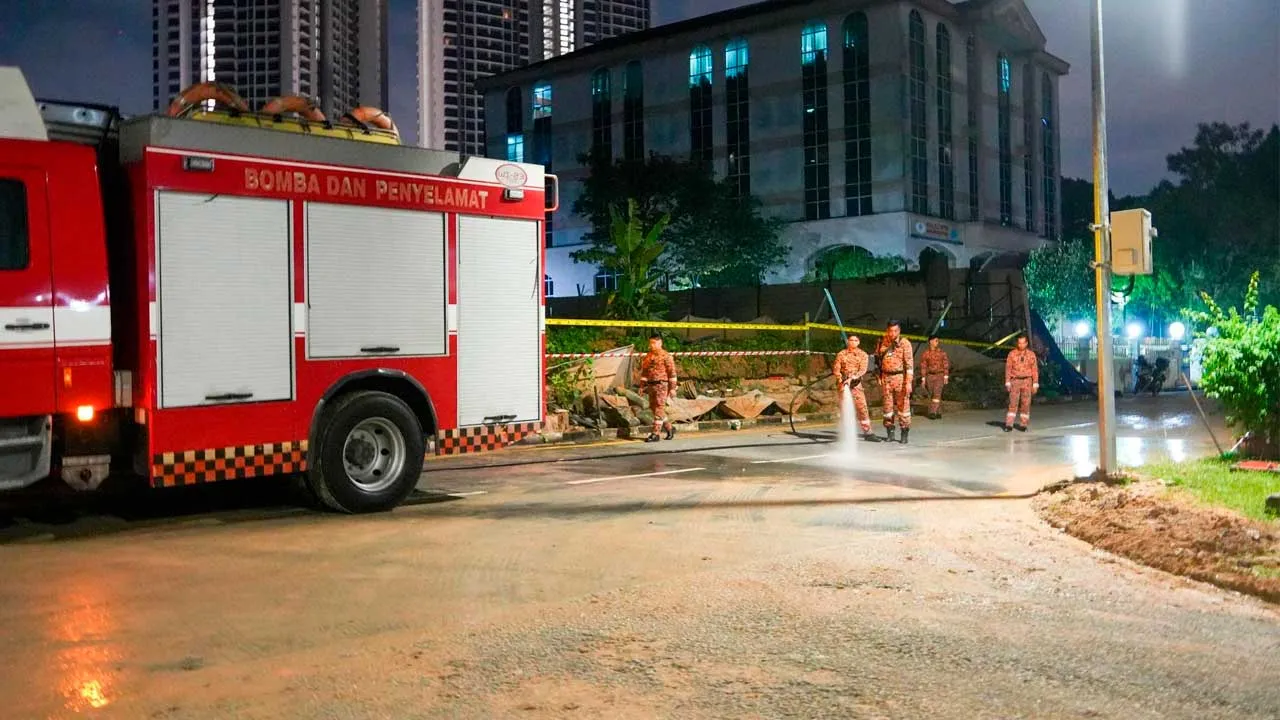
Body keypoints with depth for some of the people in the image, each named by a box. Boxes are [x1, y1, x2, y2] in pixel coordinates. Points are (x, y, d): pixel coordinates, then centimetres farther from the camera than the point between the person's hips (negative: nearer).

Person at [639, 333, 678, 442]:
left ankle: (655, 434, -8)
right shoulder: (647, 357, 13)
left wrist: (672, 388, -11)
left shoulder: (666, 356, -7)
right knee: (654, 408, 11)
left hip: (662, 385, -7)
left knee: (659, 409, -8)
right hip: (651, 385, 8)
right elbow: (644, 372, 17)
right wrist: (642, 386, 12)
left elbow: (672, 372, -8)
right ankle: (670, 428, 26)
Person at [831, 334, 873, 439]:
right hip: (843, 383, 0)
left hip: (856, 383, 0)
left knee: (861, 406, -6)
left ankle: (867, 431, -1)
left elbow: (862, 370, -7)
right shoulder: (841, 354, 6)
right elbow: (836, 369, 1)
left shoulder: (863, 355, 5)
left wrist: (852, 378, -21)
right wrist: (841, 380, -14)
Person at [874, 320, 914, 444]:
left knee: (903, 404, -2)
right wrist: (879, 376, 14)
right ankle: (889, 432, 18)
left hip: (900, 377, -4)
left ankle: (905, 433, 5)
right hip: (886, 378, 4)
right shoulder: (882, 342, 4)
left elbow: (909, 363, -11)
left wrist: (908, 382, -17)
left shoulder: (905, 343, -8)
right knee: (888, 404, 8)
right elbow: (877, 358, 17)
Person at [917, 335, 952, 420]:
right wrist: (923, 379, -1)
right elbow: (923, 367, 2)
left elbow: (946, 365, 0)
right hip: (929, 376, 2)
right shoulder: (925, 354, 0)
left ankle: (933, 412, -19)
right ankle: (938, 413, 14)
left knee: (937, 394, -16)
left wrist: (946, 377, -6)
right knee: (932, 395, 3)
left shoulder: (942, 352, 0)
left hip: (940, 375, -2)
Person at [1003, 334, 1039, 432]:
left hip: (1027, 381, 1)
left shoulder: (1031, 354, 0)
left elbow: (1035, 370, 1)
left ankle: (1023, 425, 8)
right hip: (1015, 381, 0)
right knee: (1013, 403, -7)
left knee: (1025, 404, 0)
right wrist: (1007, 383, -6)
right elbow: (1008, 368, 0)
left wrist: (1035, 385, -4)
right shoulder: (1012, 354, -1)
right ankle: (1009, 425, -8)